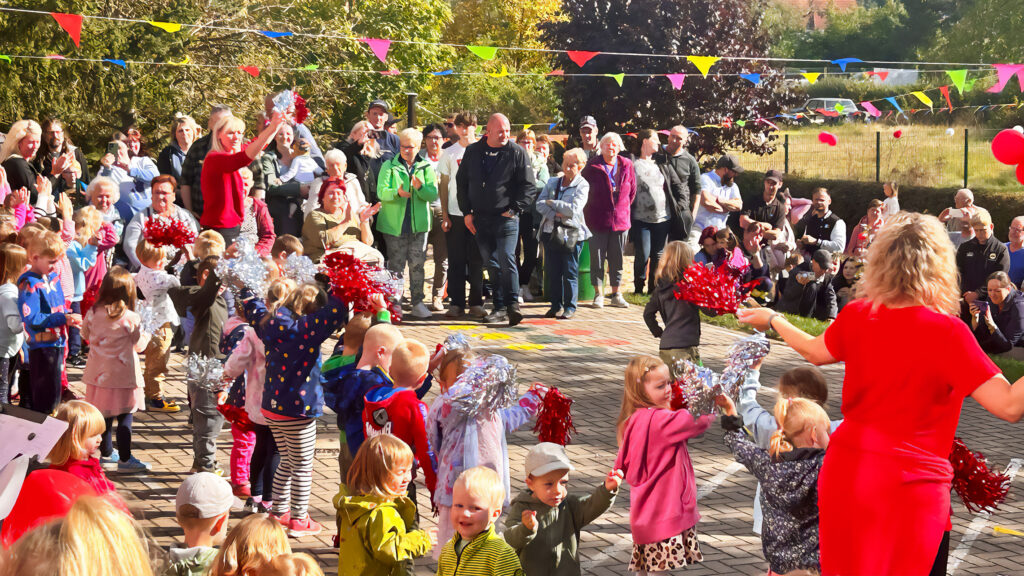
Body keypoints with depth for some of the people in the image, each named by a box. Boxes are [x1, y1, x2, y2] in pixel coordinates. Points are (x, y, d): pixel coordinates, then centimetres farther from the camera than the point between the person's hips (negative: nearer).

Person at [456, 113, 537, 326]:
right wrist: (467, 212, 8)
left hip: (506, 218, -4)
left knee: (506, 259, -16)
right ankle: (499, 308, 12)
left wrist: (514, 210, -7)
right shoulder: (472, 152, 8)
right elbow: (461, 182, 15)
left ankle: (512, 304, -11)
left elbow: (529, 186, 0)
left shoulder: (517, 153, -2)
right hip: (480, 219, 4)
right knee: (491, 263, 7)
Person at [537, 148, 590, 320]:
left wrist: (551, 203, -7)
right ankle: (556, 305, 15)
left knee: (570, 272, -1)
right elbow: (540, 204, 2)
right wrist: (556, 214, -14)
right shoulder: (552, 182, 11)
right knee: (552, 271, 6)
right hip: (551, 232, 4)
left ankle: (570, 307, 7)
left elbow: (574, 209, -14)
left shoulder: (582, 185, -2)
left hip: (572, 233, -4)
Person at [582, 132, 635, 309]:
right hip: (598, 220, -3)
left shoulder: (626, 165, 4)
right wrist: (589, 211, 4)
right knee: (597, 257, 0)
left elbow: (632, 191, 14)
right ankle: (598, 294, 8)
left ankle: (616, 295, 15)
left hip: (620, 219, 3)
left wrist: (623, 208, 11)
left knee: (617, 259, 7)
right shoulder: (593, 166, -4)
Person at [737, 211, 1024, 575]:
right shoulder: (946, 331, -17)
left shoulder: (857, 317, -2)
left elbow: (815, 352, 20)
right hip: (910, 486, -4)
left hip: (846, 473, 5)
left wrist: (772, 320, 37)